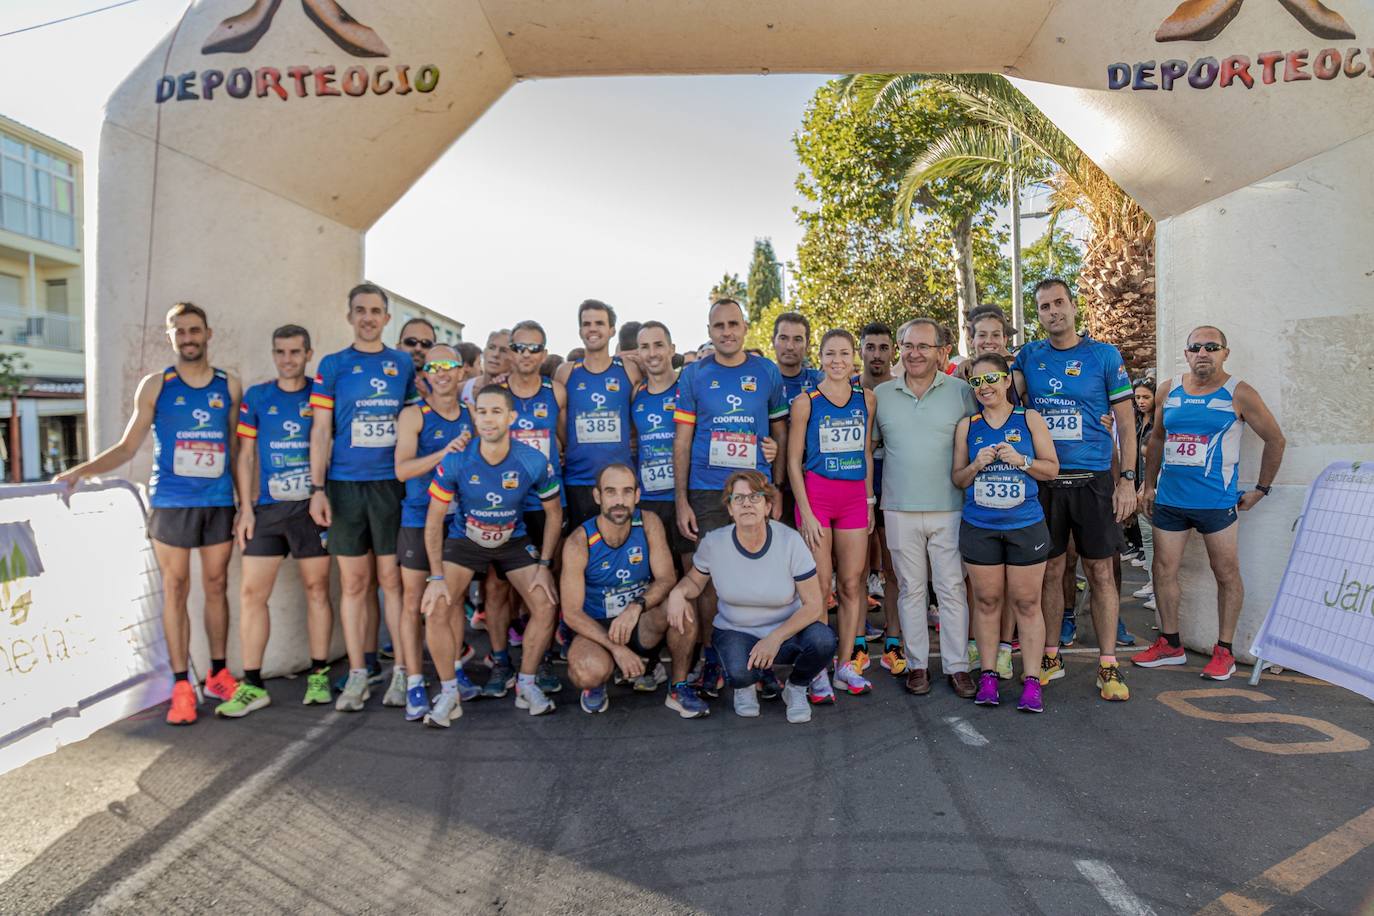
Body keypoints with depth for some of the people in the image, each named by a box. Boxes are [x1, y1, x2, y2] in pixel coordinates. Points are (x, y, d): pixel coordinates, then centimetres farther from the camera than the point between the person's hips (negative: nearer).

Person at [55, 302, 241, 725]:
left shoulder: (229, 386, 7)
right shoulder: (155, 385, 3)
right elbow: (127, 447, 4)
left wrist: (246, 503, 7)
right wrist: (82, 470, -11)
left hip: (219, 503, 2)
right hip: (171, 503, -1)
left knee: (216, 586, 8)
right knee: (175, 590, 2)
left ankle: (218, 674, 20)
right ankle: (181, 686, 7)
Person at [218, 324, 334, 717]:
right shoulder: (256, 397, 8)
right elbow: (245, 456, 8)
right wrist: (245, 508, 1)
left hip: (312, 507, -2)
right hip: (267, 508, 2)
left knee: (317, 588, 4)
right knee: (251, 592, -1)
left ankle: (319, 676, 15)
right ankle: (252, 685, 8)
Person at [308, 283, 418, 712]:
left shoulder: (404, 364, 9)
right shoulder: (333, 365, 6)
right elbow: (321, 430, 4)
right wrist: (317, 488, -4)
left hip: (393, 483, 0)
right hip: (345, 484, 0)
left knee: (392, 578, 2)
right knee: (354, 583, 5)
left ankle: (402, 670, 11)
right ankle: (357, 675, 14)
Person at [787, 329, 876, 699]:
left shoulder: (867, 399, 8)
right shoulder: (806, 402, -3)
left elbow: (867, 452, 15)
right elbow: (794, 462, -3)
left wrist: (870, 501, 10)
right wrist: (805, 512, -9)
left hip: (855, 497, 3)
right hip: (816, 493, -3)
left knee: (851, 583, 6)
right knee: (819, 584, -2)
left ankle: (847, 664, 17)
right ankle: (818, 669, 8)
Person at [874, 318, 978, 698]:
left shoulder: (961, 392, 1)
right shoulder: (881, 395, 5)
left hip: (949, 508, -1)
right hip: (899, 509, 1)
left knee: (952, 588, 4)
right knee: (910, 589, 9)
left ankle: (957, 665, 15)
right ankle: (917, 664, 19)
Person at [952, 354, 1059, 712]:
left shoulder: (1030, 419, 2)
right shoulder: (967, 426, 6)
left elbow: (1052, 468, 3)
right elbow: (957, 479, 9)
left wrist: (1020, 459, -14)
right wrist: (976, 466, -11)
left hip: (1026, 526, -1)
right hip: (979, 528, 1)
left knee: (1026, 604, 3)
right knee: (987, 601, 7)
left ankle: (1031, 680, 11)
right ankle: (989, 675, 17)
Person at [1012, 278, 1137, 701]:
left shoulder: (1104, 355, 1)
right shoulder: (1028, 356, 8)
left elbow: (1125, 423, 1)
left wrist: (1128, 480, -5)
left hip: (1093, 479, -2)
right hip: (1043, 480, 2)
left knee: (1100, 572, 3)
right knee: (1049, 571, 9)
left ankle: (1108, 666, 12)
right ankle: (1051, 657, 21)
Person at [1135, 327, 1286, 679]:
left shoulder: (1238, 394, -5)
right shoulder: (1168, 390, 6)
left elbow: (1275, 440, 3)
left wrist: (1261, 489, 3)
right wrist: (1149, 485, 14)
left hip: (1217, 501, -4)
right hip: (1169, 499, 4)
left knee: (1227, 574, 4)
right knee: (1164, 570, 7)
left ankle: (1224, 651, 16)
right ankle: (1170, 645, 20)